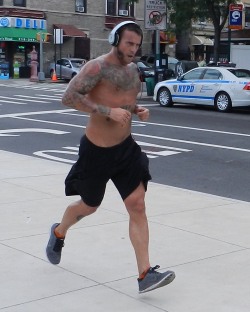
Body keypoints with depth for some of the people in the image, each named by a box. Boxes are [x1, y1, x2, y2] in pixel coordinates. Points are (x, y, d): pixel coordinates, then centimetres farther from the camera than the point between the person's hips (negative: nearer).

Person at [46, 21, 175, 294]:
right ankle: (58, 233, 47)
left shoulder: (132, 69, 8)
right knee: (89, 206, 14)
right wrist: (108, 111, -30)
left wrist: (138, 111, 1)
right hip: (97, 150, -6)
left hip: (126, 147, 6)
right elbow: (69, 97, -24)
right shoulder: (97, 67, -16)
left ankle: (145, 275, -7)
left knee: (137, 205, -7)